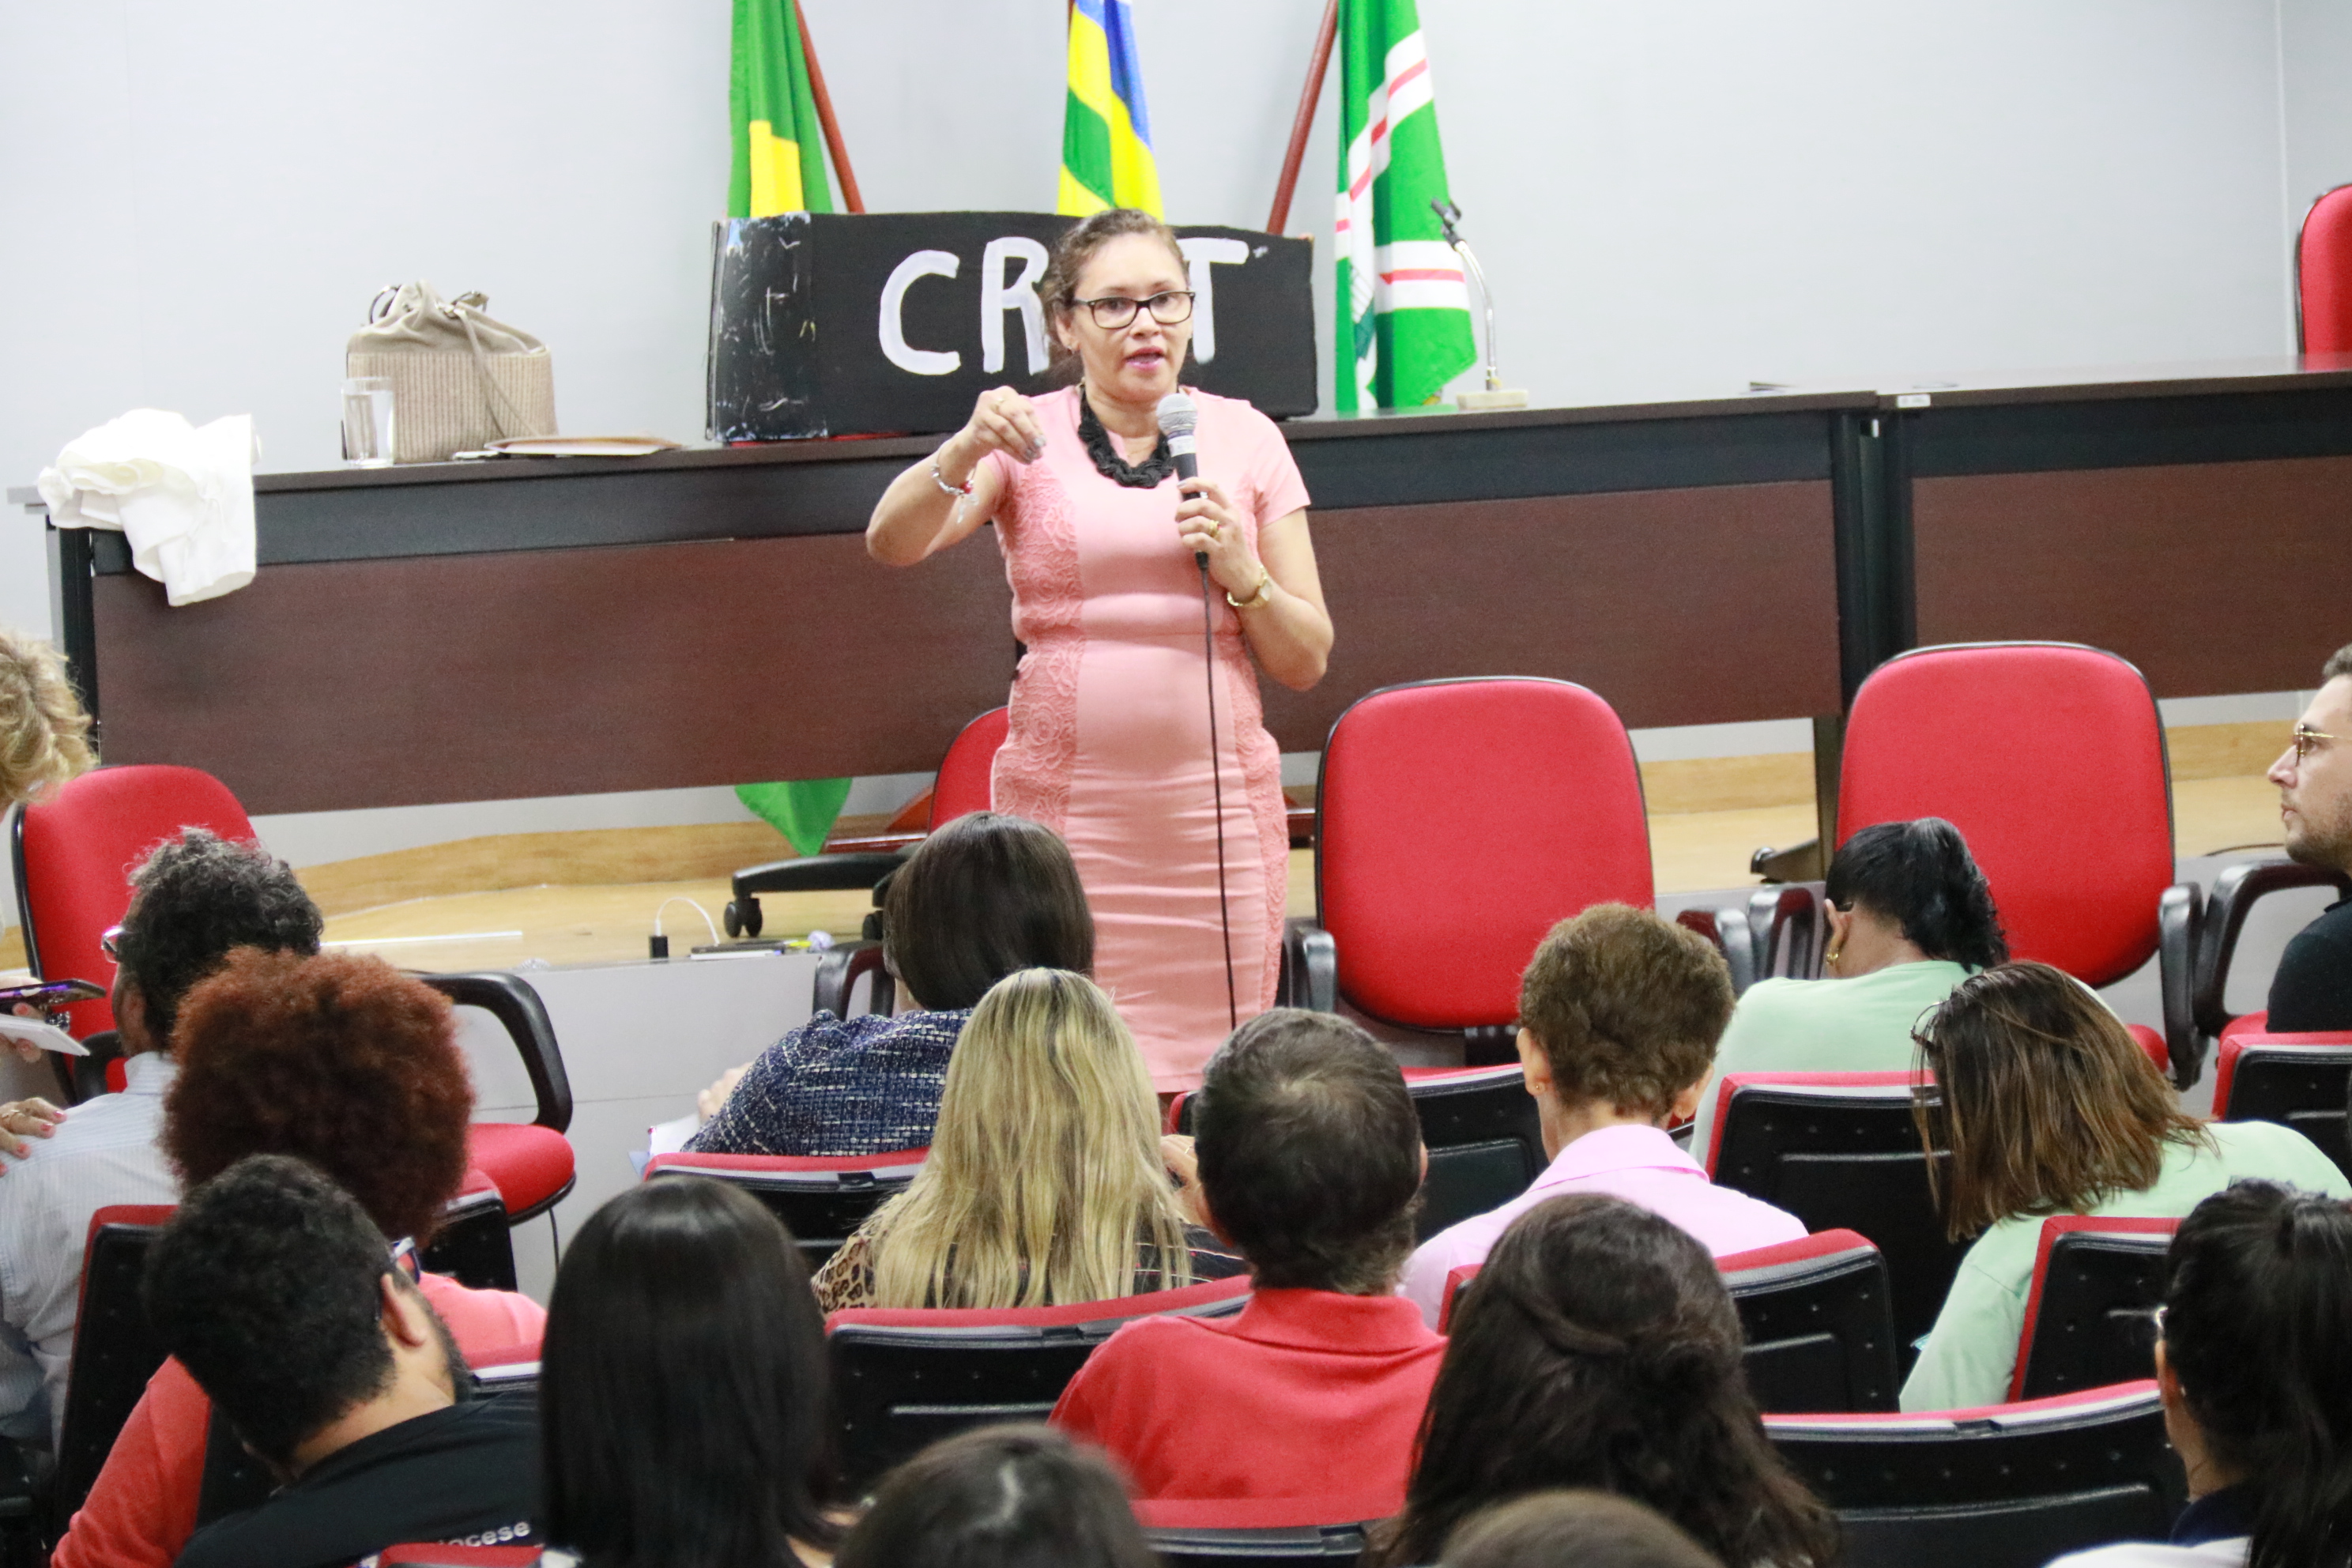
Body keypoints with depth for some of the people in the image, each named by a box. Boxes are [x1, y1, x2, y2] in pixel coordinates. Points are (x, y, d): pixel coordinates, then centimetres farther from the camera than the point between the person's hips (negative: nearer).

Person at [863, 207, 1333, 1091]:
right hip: (1065, 811, -1)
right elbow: (890, 543, -11)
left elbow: (1306, 661, 11)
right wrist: (963, 453, -28)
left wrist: (1241, 573, -7)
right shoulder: (1026, 437, 6)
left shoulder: (1244, 438, 10)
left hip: (1218, 810, 1)